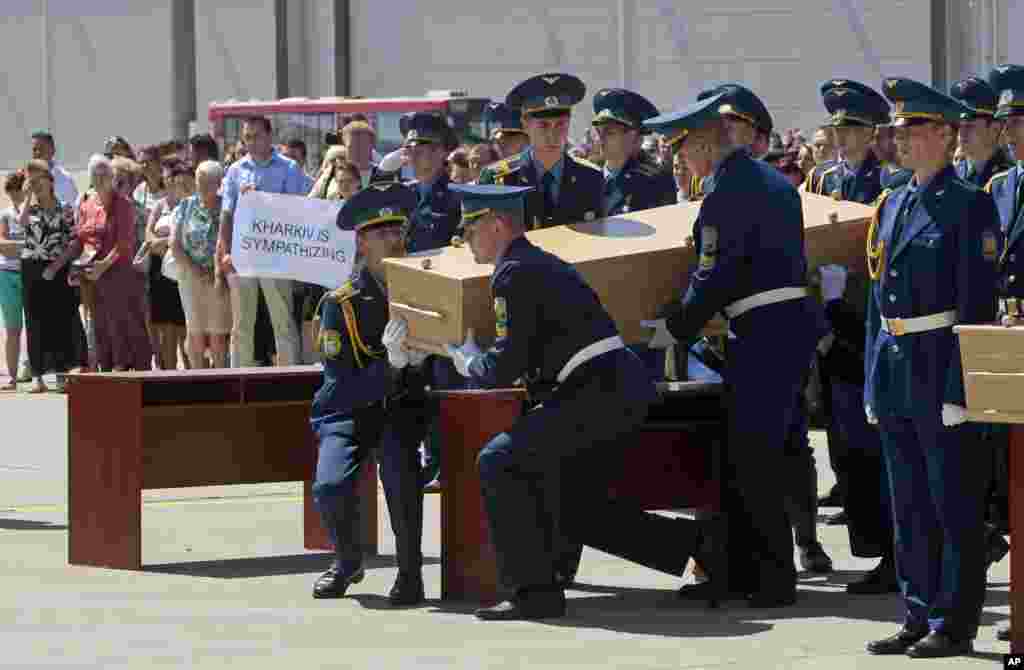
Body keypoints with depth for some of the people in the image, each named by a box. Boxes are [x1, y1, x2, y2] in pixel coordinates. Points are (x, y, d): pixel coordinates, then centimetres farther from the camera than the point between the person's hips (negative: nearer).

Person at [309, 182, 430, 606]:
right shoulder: (341, 304, -9)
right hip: (348, 411, 0)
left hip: (403, 410, 0)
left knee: (400, 475, -32)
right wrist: (391, 366, -33)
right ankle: (347, 562, 8)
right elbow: (341, 388, -17)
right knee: (331, 487, -25)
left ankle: (410, 572, -12)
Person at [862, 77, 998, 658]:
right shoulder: (893, 204, 15)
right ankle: (920, 616, 19)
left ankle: (955, 623, 3)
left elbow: (977, 304, -13)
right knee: (909, 504, 12)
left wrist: (961, 386, -19)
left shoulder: (969, 204, -8)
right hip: (895, 371, 8)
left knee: (955, 502, -2)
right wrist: (874, 380, 14)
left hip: (941, 369, -8)